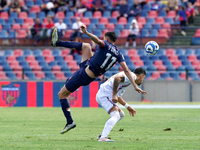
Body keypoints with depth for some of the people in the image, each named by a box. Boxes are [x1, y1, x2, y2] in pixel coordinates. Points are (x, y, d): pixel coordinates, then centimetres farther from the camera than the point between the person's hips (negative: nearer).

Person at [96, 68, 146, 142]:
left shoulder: (128, 75, 26)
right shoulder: (132, 76, -5)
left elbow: (118, 96, 32)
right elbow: (117, 78, -24)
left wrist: (128, 107, 33)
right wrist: (114, 95, -26)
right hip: (105, 94, -10)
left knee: (121, 114, 21)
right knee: (115, 116, -22)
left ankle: (102, 135, 14)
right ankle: (103, 137, -40)